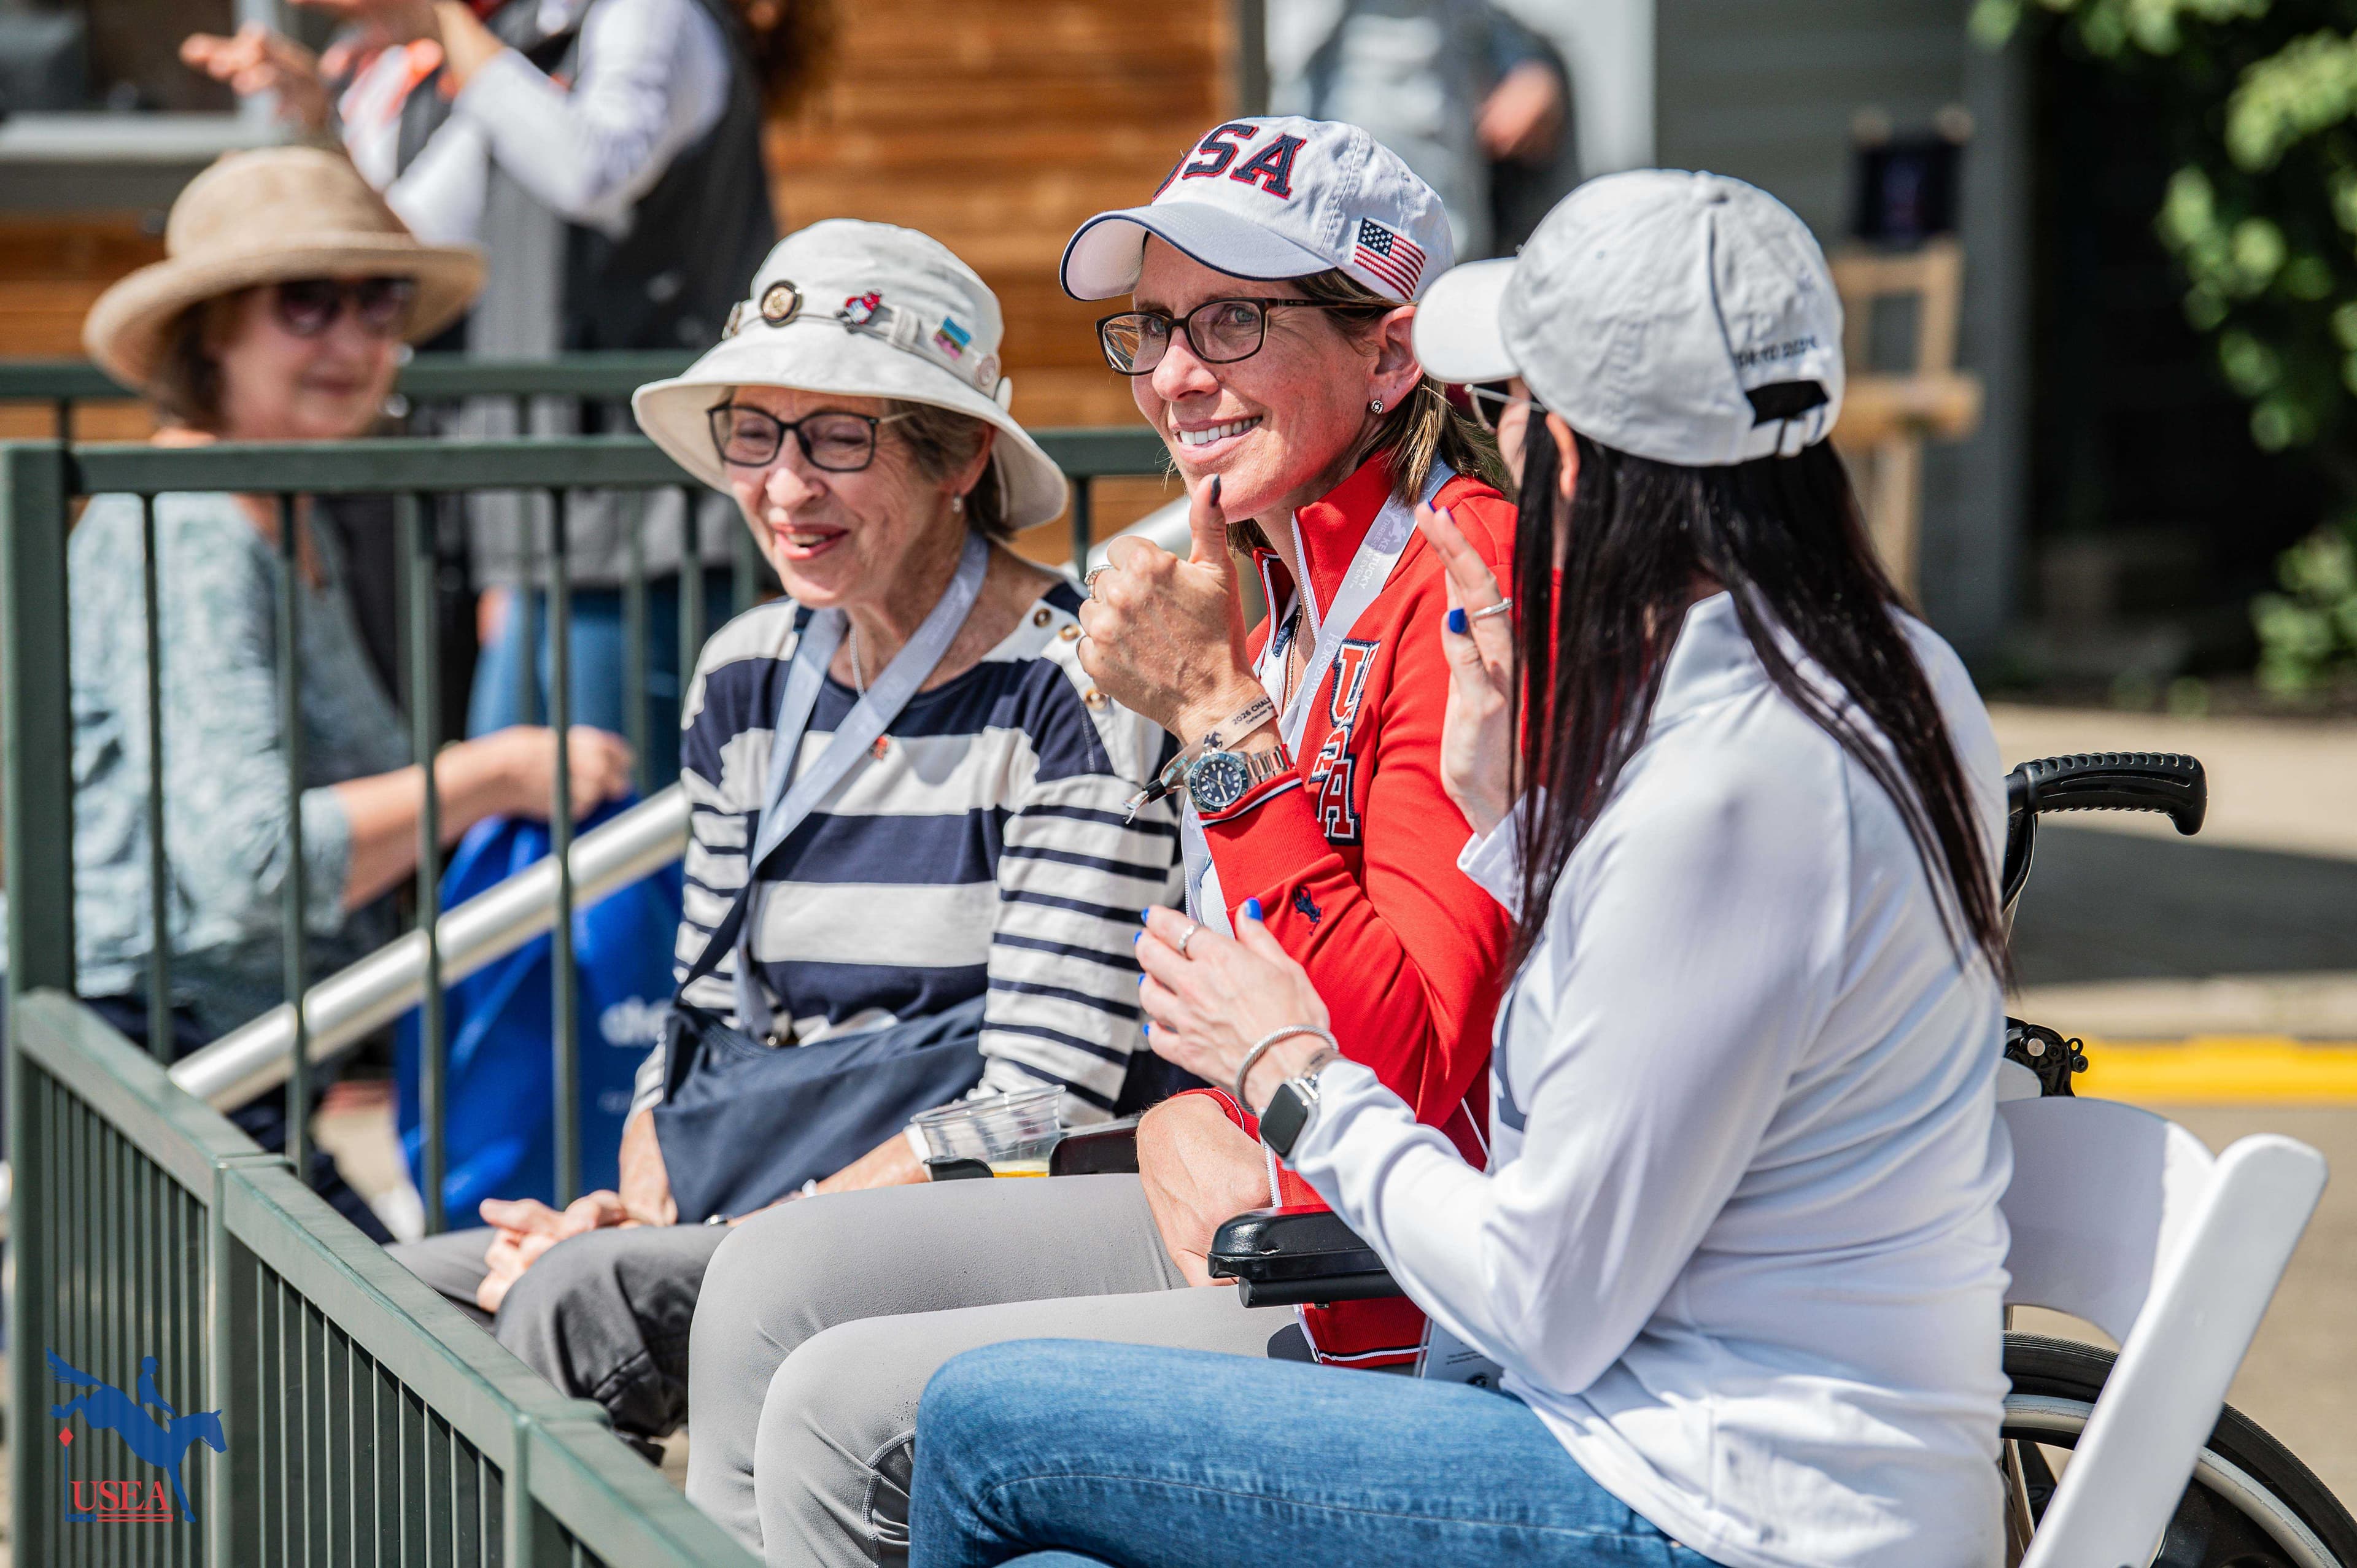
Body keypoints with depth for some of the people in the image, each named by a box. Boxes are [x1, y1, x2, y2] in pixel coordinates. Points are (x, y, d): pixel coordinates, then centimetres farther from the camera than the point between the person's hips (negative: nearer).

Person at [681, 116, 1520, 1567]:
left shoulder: (1463, 586, -18)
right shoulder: (1274, 580, 11)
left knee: (849, 1411, -14)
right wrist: (1178, 1112, -2)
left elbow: (1412, 1076, -25)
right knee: (779, 1279, 8)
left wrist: (1216, 716, -23)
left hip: (1405, 1300, -10)